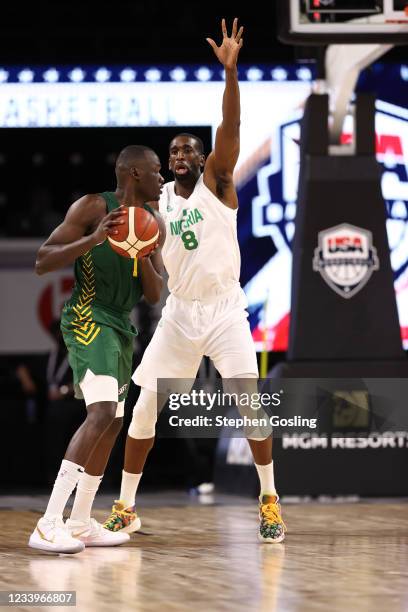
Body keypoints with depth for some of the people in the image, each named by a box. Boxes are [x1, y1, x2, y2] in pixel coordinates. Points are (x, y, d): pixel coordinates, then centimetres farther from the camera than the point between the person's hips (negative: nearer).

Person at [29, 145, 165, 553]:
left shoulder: (153, 224, 12)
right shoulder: (92, 207, -10)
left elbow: (154, 295, 10)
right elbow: (42, 262, -14)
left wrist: (144, 255, -9)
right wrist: (93, 240, -28)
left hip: (121, 326, 10)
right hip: (88, 319, -10)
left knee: (112, 423, 13)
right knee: (101, 413, -24)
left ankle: (80, 524, 23)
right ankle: (48, 526, -28)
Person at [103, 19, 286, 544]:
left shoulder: (216, 180, -4)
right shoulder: (157, 199, 8)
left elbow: (230, 126, -20)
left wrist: (230, 69, -33)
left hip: (225, 309, -4)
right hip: (180, 313, 4)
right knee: (146, 405, 0)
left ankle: (269, 501, 1)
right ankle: (125, 507, 9)